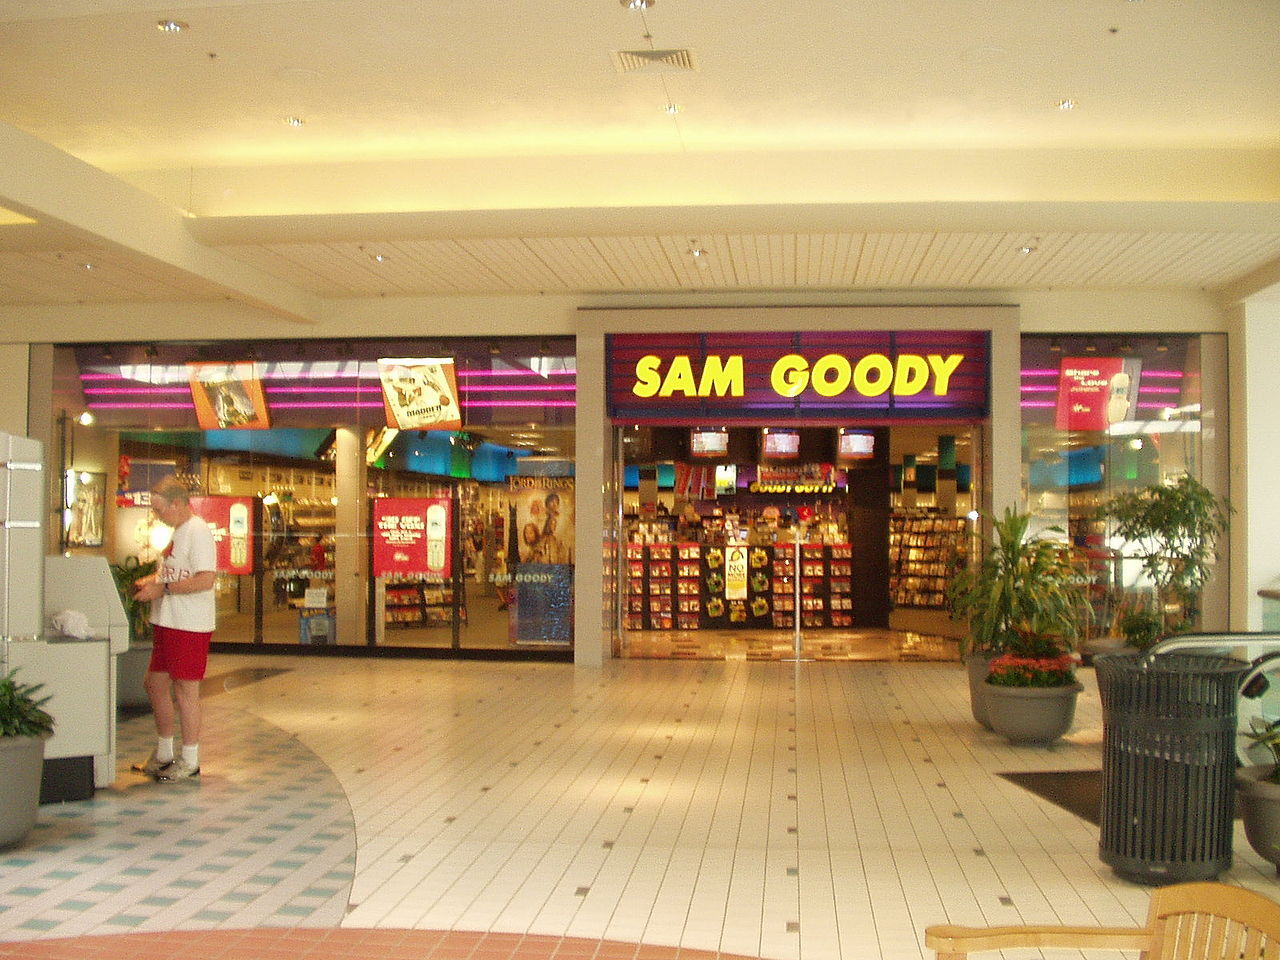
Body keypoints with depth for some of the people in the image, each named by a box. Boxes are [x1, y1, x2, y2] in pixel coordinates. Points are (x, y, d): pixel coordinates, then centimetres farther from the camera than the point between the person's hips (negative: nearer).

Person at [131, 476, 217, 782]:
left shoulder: (198, 532, -16)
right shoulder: (177, 532, 16)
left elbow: (205, 579, -25)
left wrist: (162, 588, -20)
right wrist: (149, 581, 8)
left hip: (190, 626, -10)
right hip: (168, 622, 10)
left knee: (185, 688, -2)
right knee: (154, 683, 16)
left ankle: (189, 760, 10)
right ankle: (164, 754, 30)